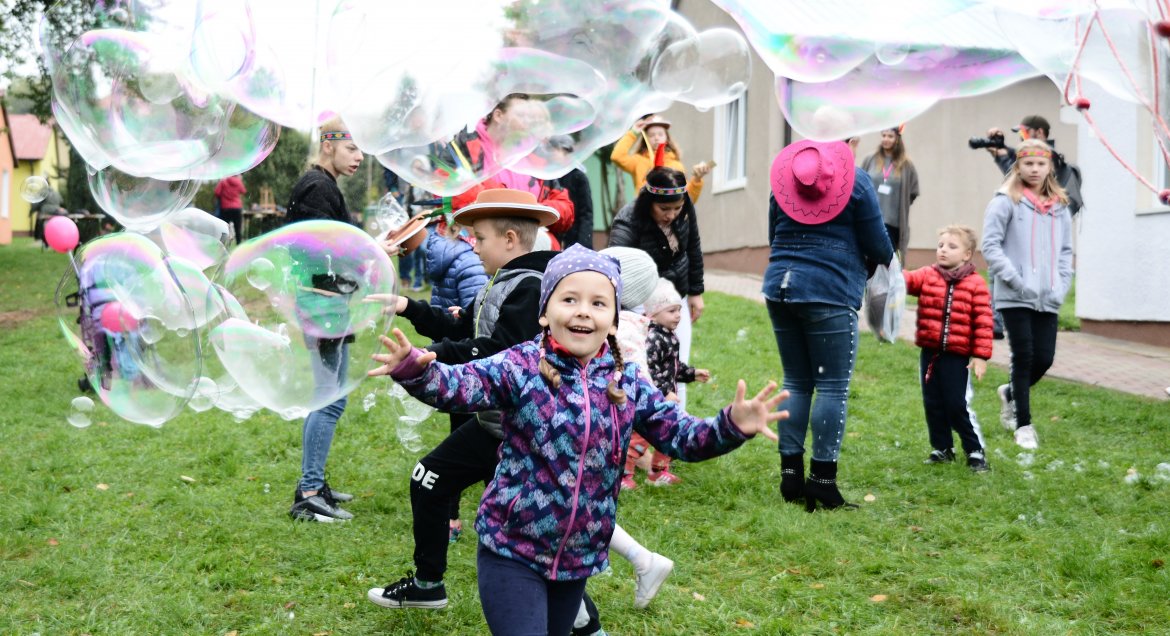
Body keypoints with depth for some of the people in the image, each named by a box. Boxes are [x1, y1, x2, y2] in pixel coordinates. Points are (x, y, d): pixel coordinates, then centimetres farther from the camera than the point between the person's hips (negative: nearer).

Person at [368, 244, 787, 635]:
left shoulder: (628, 384, -2)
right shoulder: (520, 367, -13)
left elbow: (683, 437, 0)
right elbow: (454, 387, -25)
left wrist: (732, 426, -18)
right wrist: (414, 370, -46)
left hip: (579, 558, 5)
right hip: (512, 551, -4)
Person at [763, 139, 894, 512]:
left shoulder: (784, 175, 12)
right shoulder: (856, 180, -3)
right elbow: (878, 247, -1)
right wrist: (885, 258, 21)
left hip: (780, 286, 6)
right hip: (830, 294, -6)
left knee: (796, 383, 12)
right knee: (833, 387, -1)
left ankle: (791, 475, 13)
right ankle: (823, 480, -1)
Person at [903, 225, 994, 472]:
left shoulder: (975, 284, -5)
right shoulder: (927, 276, 4)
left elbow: (983, 322, -7)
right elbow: (907, 280, -14)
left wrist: (981, 356, -10)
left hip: (958, 356, -4)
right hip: (929, 352, 4)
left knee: (958, 406, -2)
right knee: (933, 404, 11)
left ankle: (975, 450, 13)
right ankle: (942, 448, 26)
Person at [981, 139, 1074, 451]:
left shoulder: (1060, 206, 12)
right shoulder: (1006, 202, -4)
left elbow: (1066, 250, 15)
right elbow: (990, 245, -8)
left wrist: (1062, 285, 2)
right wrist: (1016, 281, -14)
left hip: (1048, 299, 5)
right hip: (1015, 297, -5)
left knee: (1044, 359, 4)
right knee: (1024, 357, -2)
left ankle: (1010, 394, 34)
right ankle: (1023, 424, 11)